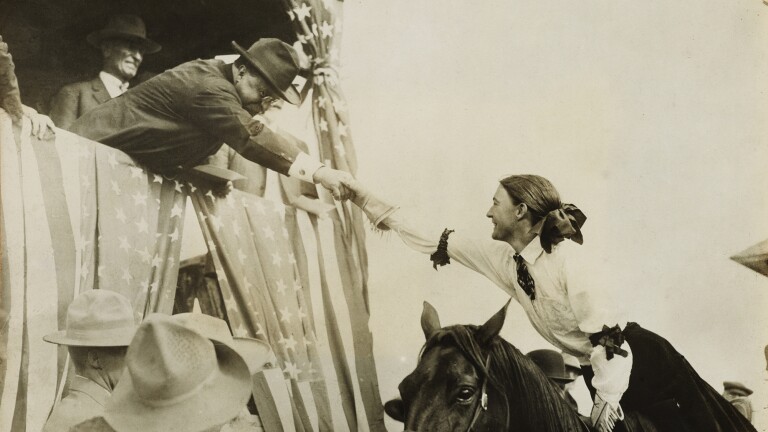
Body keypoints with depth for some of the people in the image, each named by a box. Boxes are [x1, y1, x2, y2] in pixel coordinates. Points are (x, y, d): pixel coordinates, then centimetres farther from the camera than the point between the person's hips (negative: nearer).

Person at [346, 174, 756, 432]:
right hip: (599, 368, 7)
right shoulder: (503, 258, -5)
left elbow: (605, 332, -23)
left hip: (640, 362, -7)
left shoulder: (558, 262, -26)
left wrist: (607, 396, -21)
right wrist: (364, 198, -1)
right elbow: (433, 242, -1)